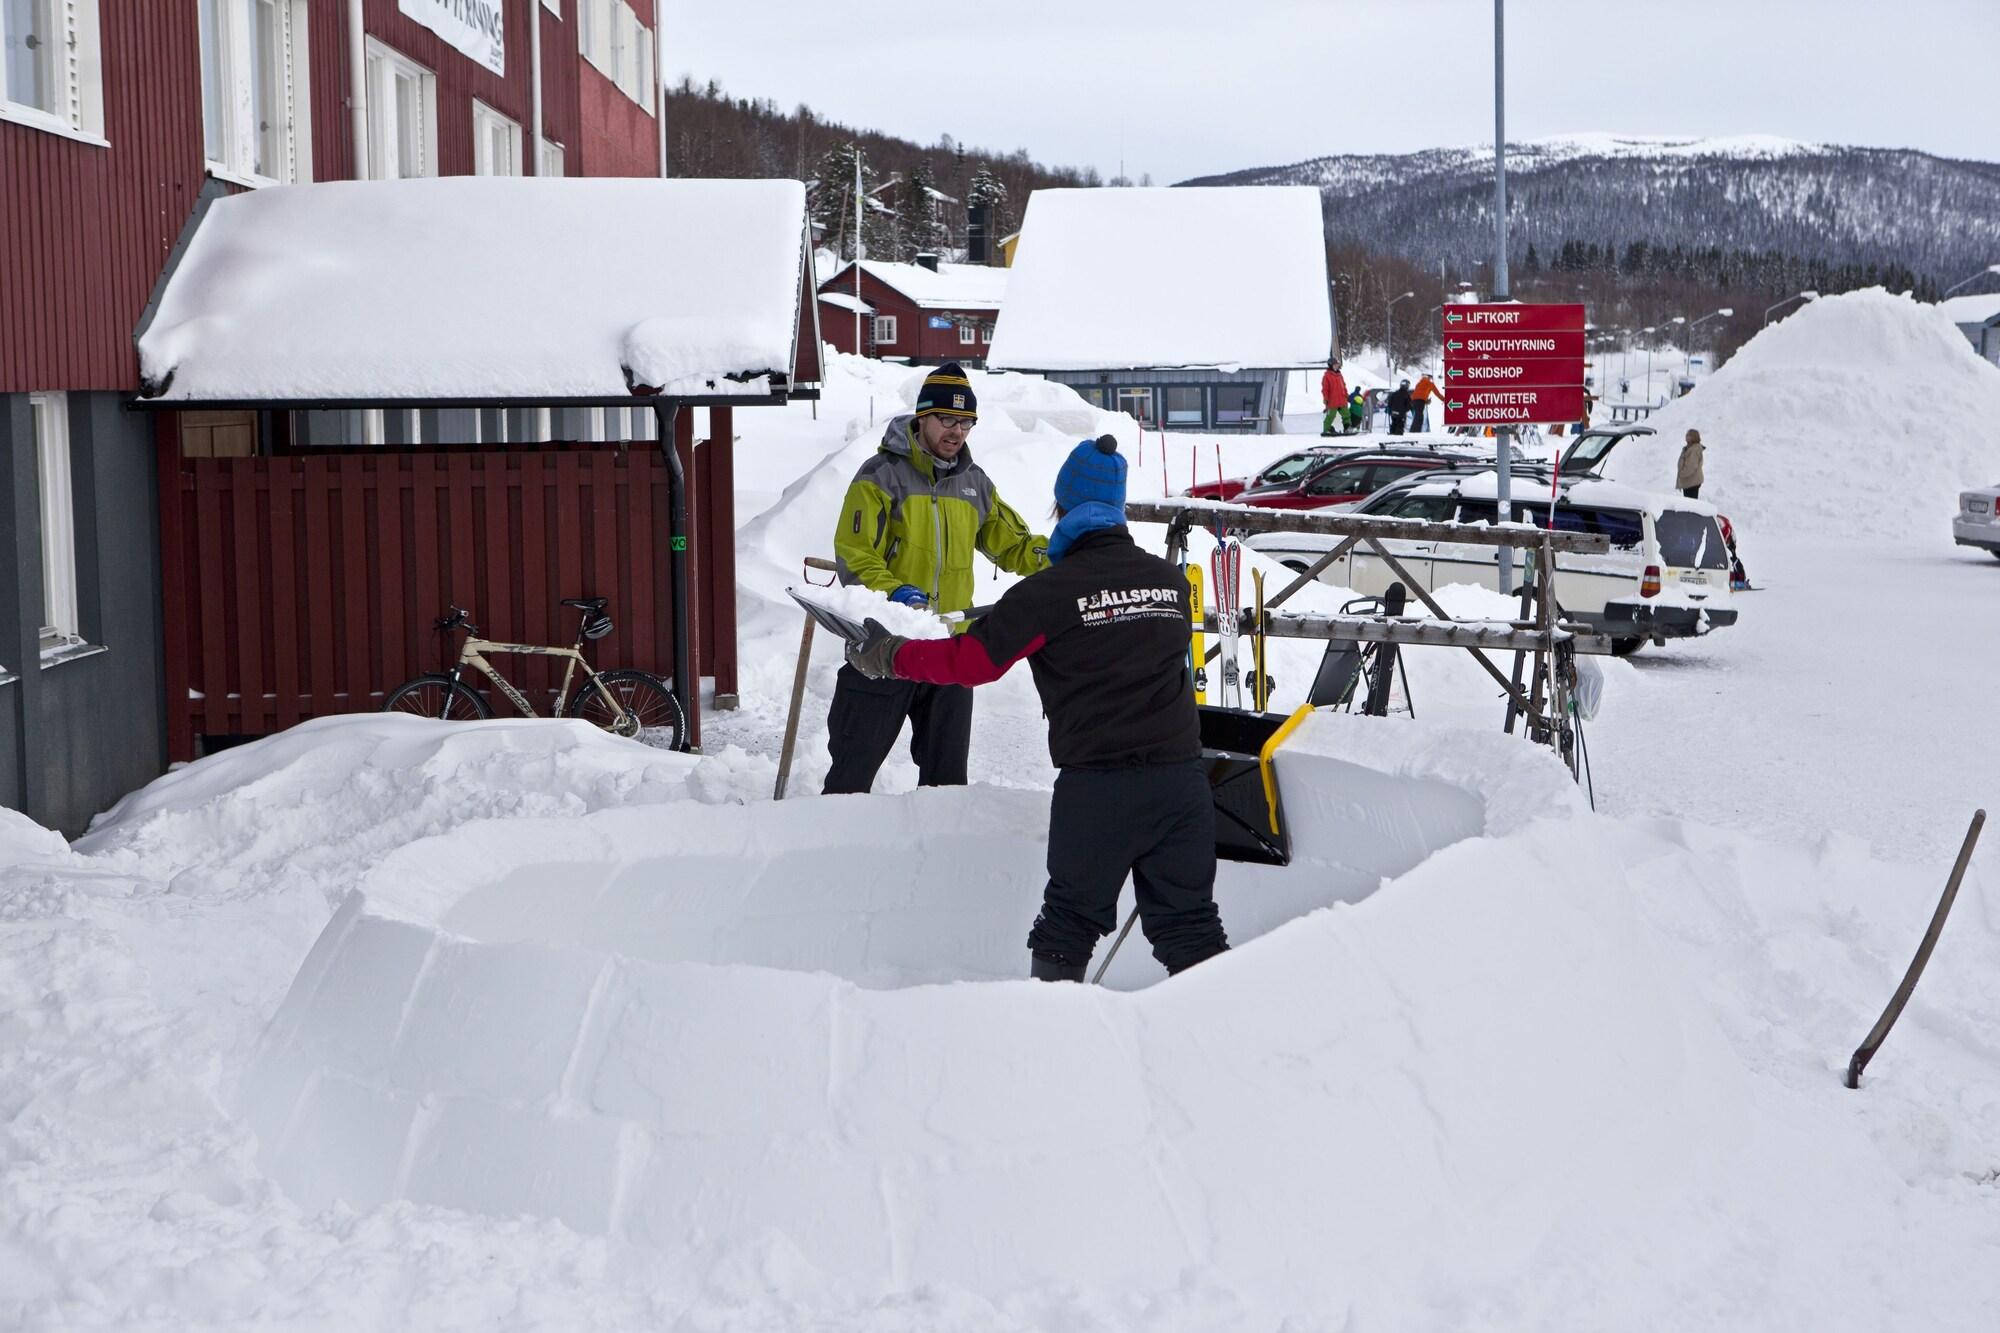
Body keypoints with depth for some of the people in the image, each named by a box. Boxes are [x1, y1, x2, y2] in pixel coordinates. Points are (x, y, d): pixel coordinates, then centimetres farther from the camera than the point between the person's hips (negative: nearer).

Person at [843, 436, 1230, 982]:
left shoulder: (1049, 592, -8)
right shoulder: (1172, 580, 7)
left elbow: (970, 660, -7)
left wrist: (890, 657, 8)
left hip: (1096, 783, -4)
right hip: (1182, 773, 4)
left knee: (1070, 919, 10)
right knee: (1189, 923, 9)